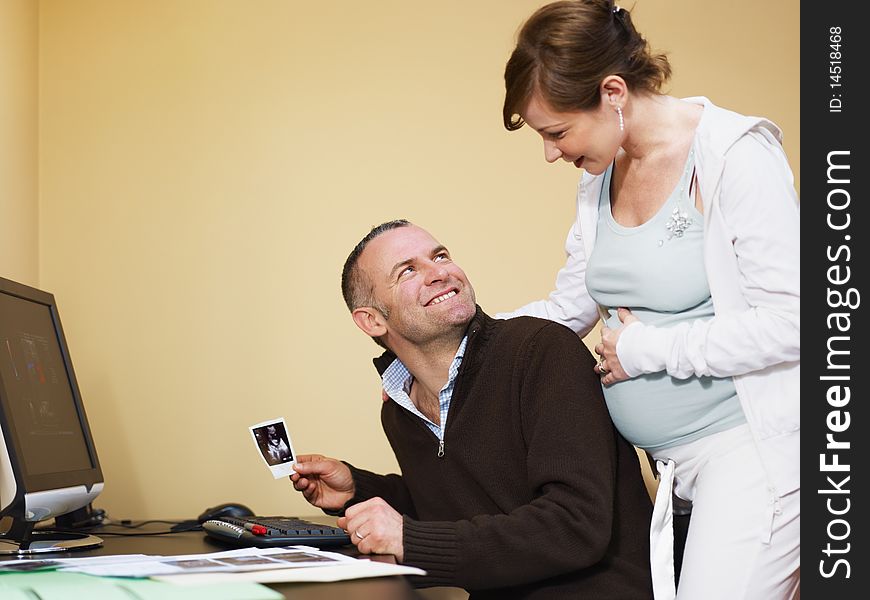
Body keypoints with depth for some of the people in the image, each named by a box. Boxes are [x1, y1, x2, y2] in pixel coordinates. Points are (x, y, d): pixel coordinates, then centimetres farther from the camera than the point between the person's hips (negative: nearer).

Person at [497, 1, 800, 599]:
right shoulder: (601, 174, 10)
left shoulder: (735, 156, -14)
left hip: (752, 444, -7)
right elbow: (568, 308, 17)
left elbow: (790, 321, -19)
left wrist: (647, 350, -12)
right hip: (671, 458, 7)